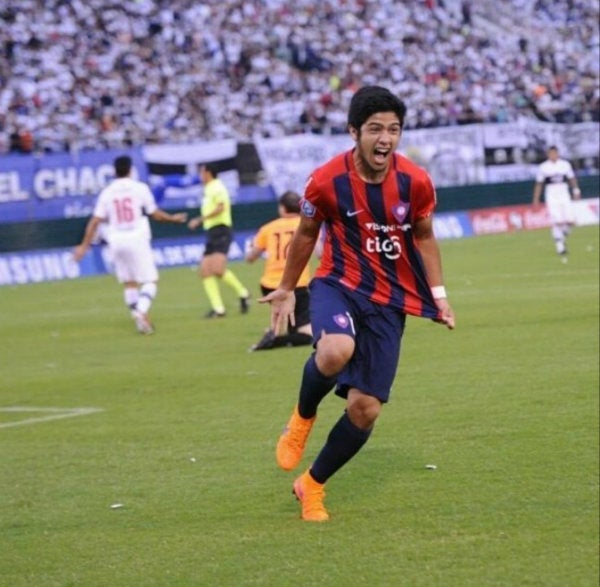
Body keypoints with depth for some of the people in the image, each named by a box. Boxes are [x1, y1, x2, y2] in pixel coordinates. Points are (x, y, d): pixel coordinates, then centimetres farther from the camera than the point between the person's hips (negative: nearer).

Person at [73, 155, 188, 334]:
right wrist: (173, 218, 21)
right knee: (150, 280, 0)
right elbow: (156, 215, 3)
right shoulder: (140, 188, -2)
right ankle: (141, 311, -23)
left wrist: (84, 246, 6)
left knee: (129, 284, 13)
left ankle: (141, 319, 8)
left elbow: (95, 221, 0)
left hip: (116, 242, 3)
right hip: (137, 240, -3)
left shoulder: (107, 193, 4)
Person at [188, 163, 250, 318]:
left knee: (217, 269, -23)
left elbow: (220, 208, -21)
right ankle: (218, 308, -6)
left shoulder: (217, 187, -8)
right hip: (212, 233, 10)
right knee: (205, 270, -2)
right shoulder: (209, 189, 20)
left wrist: (200, 219, -24)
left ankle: (242, 293, -4)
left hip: (221, 231, -10)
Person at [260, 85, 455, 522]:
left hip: (390, 301, 2)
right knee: (336, 351, -37)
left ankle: (312, 485, 23)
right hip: (339, 285, -2)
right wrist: (286, 289, 18)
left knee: (365, 410, -2)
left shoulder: (416, 182, -8)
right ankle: (302, 418, -4)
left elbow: (425, 237, 12)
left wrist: (438, 294, 6)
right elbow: (306, 234, 7)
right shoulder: (327, 181, -12)